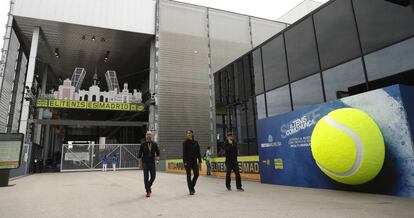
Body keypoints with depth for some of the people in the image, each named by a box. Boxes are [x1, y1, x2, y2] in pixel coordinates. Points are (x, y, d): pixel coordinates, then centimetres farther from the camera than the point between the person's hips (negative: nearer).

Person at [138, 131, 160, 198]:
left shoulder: (155, 144, 3)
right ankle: (148, 191, 8)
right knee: (146, 177, -5)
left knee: (153, 177, 3)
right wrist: (140, 162, 2)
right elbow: (140, 154, 4)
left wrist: (157, 159, -7)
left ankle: (148, 186, 31)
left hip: (152, 163, 2)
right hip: (145, 163, -2)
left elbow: (157, 152, 7)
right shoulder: (143, 144, -1)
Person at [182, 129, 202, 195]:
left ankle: (192, 186, 27)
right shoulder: (185, 143, -5)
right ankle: (191, 190, 13)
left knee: (196, 174, 2)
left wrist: (199, 160, 4)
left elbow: (198, 152, 8)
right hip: (188, 161, -4)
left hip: (194, 161, 4)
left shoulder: (195, 142, 6)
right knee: (189, 176, 4)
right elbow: (184, 153, -9)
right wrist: (185, 162, -16)